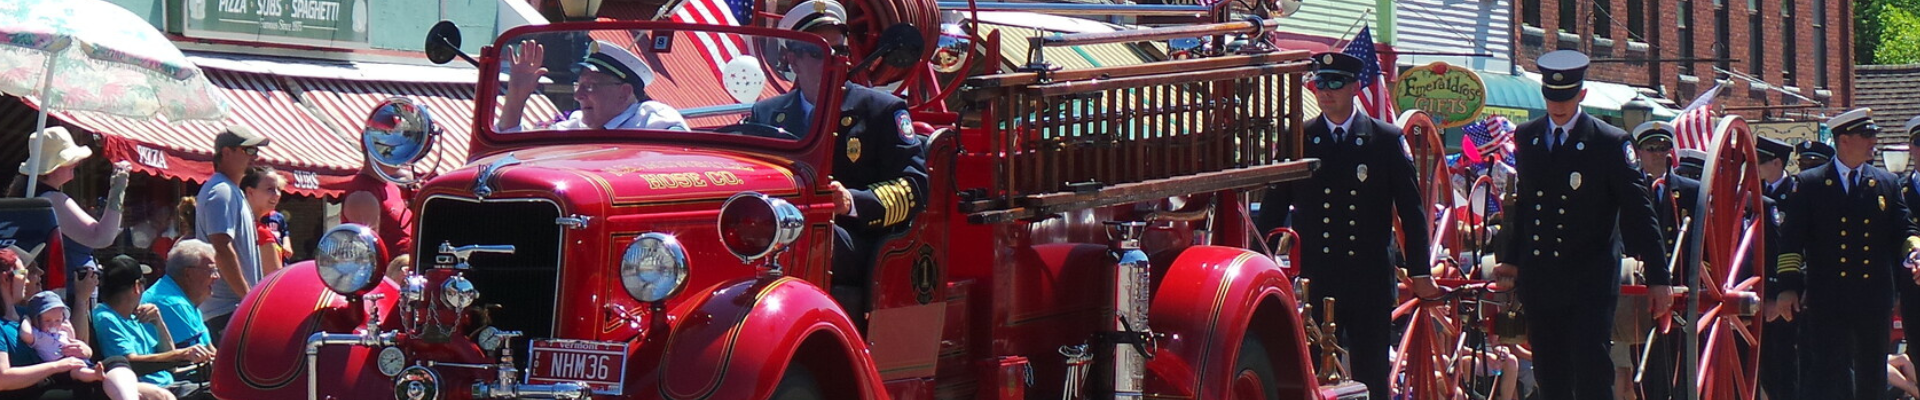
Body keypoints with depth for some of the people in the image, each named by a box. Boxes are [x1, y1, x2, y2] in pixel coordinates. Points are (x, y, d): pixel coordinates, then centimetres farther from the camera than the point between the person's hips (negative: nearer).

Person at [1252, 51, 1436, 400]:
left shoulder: (1388, 140, 4)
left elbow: (1411, 211, 5)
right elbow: (1272, 210, 10)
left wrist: (1420, 273, 1)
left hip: (1370, 280, -1)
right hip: (1314, 279, 1)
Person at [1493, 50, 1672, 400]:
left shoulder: (1610, 144, -6)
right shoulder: (1526, 138, 10)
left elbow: (1638, 212, -6)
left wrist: (1658, 278, -9)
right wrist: (1510, 259, 15)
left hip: (1590, 282, -5)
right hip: (1540, 283, 5)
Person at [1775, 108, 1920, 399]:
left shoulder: (1887, 184, 13)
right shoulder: (1810, 184, 4)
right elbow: (1791, 239, 0)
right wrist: (1788, 286, -9)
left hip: (1874, 298, 4)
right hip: (1827, 300, -4)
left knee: (1872, 376, 8)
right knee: (1829, 373, -8)